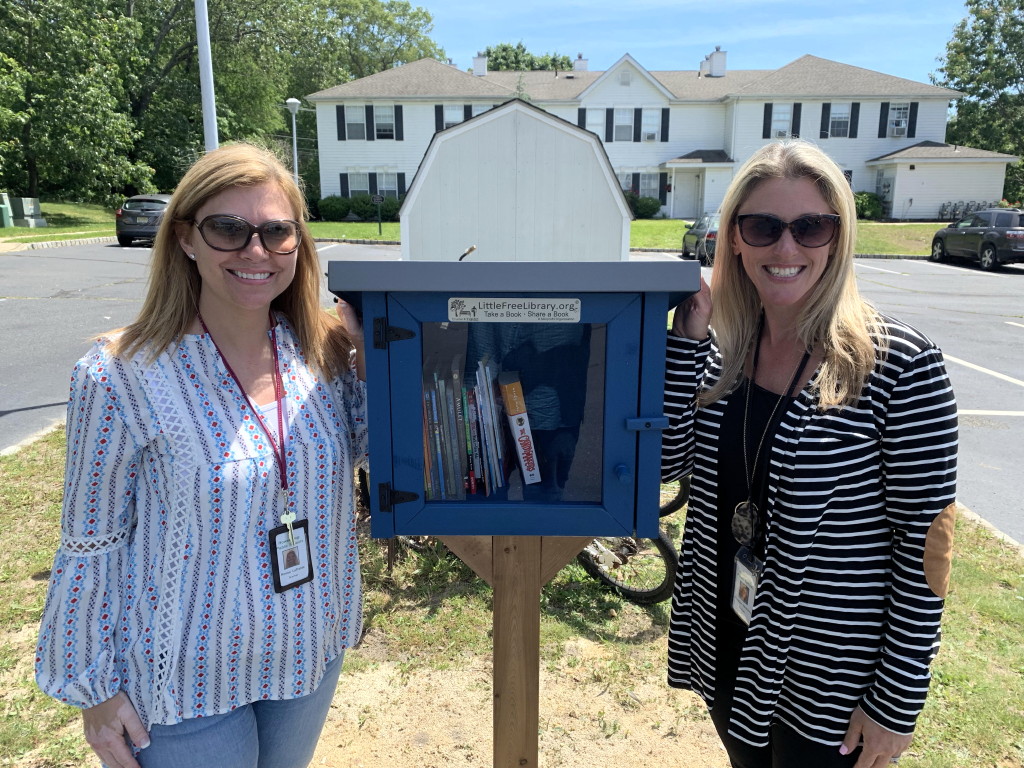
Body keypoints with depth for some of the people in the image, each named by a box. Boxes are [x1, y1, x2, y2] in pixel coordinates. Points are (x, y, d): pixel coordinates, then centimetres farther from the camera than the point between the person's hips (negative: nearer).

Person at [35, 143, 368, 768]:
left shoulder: (325, 352, -8)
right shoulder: (122, 376, -19)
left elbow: (367, 452, 2)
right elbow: (92, 545, -11)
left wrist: (372, 357, -11)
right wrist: (94, 687, -4)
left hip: (312, 648, 5)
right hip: (188, 676, -4)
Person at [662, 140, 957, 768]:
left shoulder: (901, 364, -19)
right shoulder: (722, 348, -3)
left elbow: (925, 542, -15)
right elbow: (664, 461, -11)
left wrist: (899, 701, -11)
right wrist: (686, 338, -18)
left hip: (828, 675, -5)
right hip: (724, 643, 5)